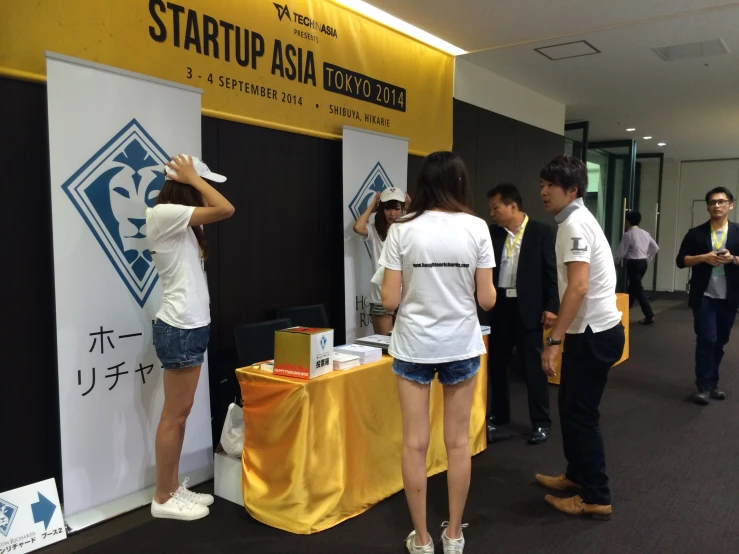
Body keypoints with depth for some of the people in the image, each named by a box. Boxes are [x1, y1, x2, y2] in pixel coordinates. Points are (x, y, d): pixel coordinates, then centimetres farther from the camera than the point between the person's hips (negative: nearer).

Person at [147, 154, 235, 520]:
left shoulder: (180, 224, 16)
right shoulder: (163, 214, -13)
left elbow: (219, 211, 21)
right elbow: (226, 209, -19)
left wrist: (194, 180, 17)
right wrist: (192, 177, -7)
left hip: (190, 326, 10)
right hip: (180, 329, -10)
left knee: (179, 413, 14)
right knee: (175, 415, 0)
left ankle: (174, 488, 25)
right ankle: (163, 499, 12)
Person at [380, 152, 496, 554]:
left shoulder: (402, 229, -7)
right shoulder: (476, 228, -5)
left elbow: (390, 300, -7)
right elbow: (487, 300, -4)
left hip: (414, 346, 0)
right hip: (461, 345, 1)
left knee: (415, 443, 9)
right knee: (458, 442, 13)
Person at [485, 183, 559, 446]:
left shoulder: (542, 232, -4)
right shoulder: (493, 233, 5)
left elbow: (551, 272, -5)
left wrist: (551, 307, -9)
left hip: (528, 309, -4)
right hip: (499, 308, 4)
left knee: (534, 367, 5)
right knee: (496, 364, 11)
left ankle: (540, 423, 20)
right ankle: (498, 419, 26)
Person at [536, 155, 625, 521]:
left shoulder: (574, 224, -18)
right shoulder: (578, 220, 14)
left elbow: (578, 286, -27)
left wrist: (554, 340, -27)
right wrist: (561, 320, 26)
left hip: (593, 333, -10)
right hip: (593, 328, 10)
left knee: (581, 413, -1)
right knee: (572, 407, 18)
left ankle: (596, 498, 10)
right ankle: (577, 475, 32)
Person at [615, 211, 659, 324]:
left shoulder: (628, 234, -13)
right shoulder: (645, 233, 10)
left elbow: (622, 252, -11)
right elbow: (655, 248, 12)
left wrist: (617, 261, 8)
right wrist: (648, 259, 20)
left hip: (633, 263, -8)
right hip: (643, 263, 8)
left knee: (638, 289, -5)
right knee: (632, 288, 16)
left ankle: (649, 316, -8)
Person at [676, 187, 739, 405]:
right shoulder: (696, 233, 2)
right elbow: (681, 260, 0)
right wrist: (704, 257, -15)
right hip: (704, 296, -2)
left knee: (719, 342, 11)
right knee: (706, 340, -6)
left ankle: (712, 383, 24)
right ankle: (703, 386, 3)